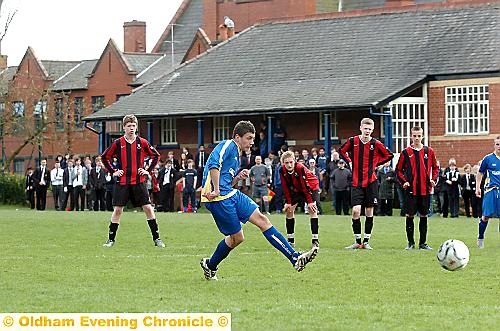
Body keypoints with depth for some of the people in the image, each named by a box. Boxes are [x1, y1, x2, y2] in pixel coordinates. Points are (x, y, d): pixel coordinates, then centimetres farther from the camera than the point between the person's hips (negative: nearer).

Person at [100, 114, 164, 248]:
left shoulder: (142, 143, 1)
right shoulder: (118, 143, 0)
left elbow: (156, 155, 12)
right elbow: (105, 157, 11)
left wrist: (148, 170, 3)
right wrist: (113, 171, 3)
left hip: (138, 182, 0)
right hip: (122, 182, 0)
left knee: (148, 208, -4)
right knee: (117, 209, -1)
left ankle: (157, 238, 3)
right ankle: (111, 239, 9)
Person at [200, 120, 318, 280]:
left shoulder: (236, 153, 22)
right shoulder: (227, 145, -8)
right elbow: (213, 164, -26)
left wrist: (238, 177, 5)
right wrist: (216, 190, -25)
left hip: (232, 194, 9)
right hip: (219, 199, -9)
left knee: (261, 219, -2)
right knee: (237, 237, -5)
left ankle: (295, 258, -4)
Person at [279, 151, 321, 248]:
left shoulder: (300, 168, -33)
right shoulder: (282, 171, -19)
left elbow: (306, 185, -30)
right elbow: (286, 187, -9)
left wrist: (310, 201, -29)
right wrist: (288, 202, -11)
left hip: (311, 187, -6)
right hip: (297, 190, 6)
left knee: (312, 210, -20)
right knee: (288, 210, 2)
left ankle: (315, 240, -22)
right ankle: (290, 239, 11)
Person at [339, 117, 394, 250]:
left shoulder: (376, 144, -4)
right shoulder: (352, 141, -1)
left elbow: (389, 155, 8)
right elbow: (342, 151, 17)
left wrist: (375, 163, 1)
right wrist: (350, 162, 5)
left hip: (371, 182, 0)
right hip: (356, 182, 0)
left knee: (369, 211, 5)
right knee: (356, 211, -10)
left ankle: (366, 241, 14)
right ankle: (357, 241, 0)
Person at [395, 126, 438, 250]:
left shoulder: (429, 151, 5)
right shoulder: (406, 152, 1)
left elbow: (435, 167, 16)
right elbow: (399, 169, 7)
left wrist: (433, 179, 1)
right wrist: (403, 182, -6)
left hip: (425, 189, 2)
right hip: (411, 189, -2)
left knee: (424, 215, 5)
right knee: (410, 215, -3)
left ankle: (422, 243, 11)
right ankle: (410, 243, 6)